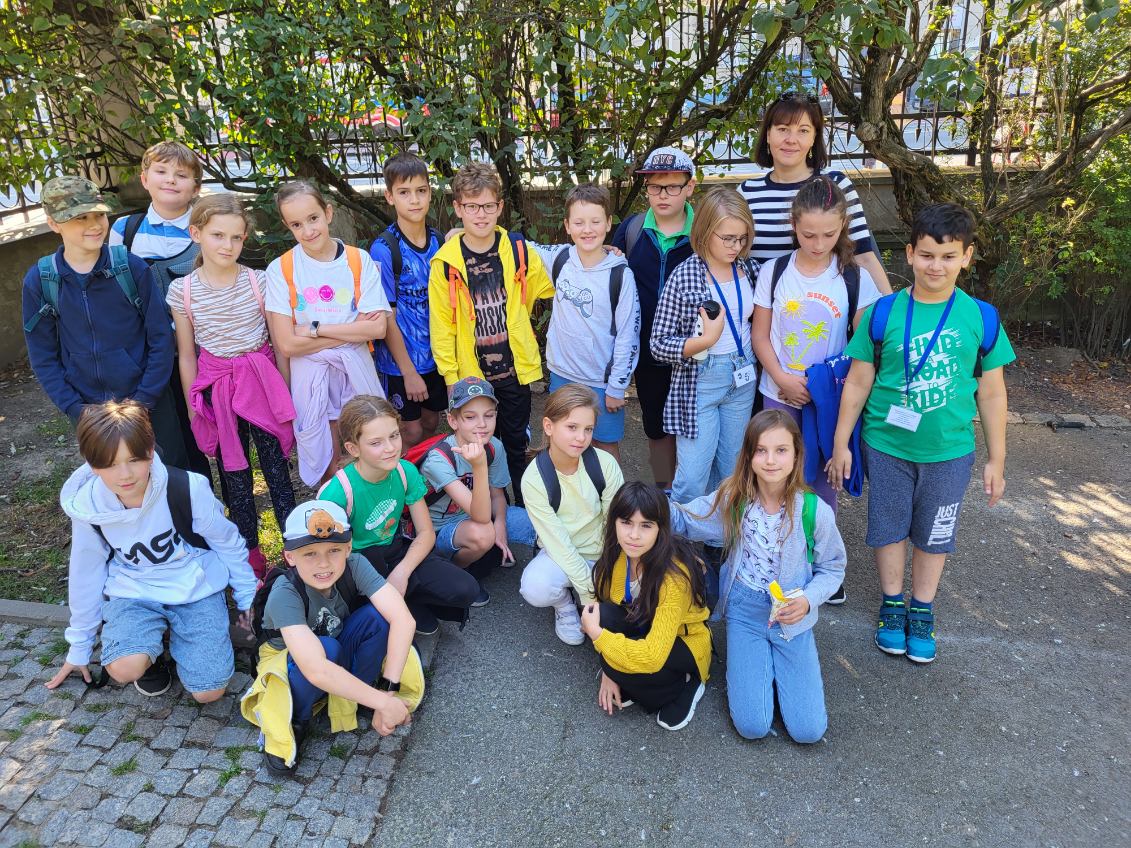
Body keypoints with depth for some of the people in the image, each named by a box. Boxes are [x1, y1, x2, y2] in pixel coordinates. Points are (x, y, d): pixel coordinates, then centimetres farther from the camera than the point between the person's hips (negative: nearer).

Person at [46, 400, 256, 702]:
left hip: (196, 587, -1)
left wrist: (247, 596, 4)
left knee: (209, 692, -10)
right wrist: (79, 649, 13)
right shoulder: (87, 507, -15)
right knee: (125, 668, -28)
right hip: (134, 590, 1)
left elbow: (227, 542, -7)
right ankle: (151, 653, 9)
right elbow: (86, 574, 2)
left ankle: (174, 631, 18)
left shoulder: (188, 489, -24)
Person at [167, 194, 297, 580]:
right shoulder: (182, 290, -4)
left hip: (262, 380, -1)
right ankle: (250, 554, 26)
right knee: (234, 477, 12)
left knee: (277, 468, 4)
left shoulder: (258, 281, -5)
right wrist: (193, 408, 5)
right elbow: (186, 356, 3)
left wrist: (287, 393, 4)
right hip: (216, 388, 1)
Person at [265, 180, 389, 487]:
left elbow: (377, 328, -12)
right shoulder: (281, 269, -7)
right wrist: (352, 330, -14)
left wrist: (314, 328, -16)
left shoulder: (359, 261, -4)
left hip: (356, 370, 1)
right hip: (310, 376, 0)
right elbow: (286, 344, -13)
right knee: (325, 466, 12)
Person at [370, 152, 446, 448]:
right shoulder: (384, 249, -16)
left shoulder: (439, 242, 0)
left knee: (431, 423, 17)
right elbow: (386, 318, -14)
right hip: (400, 359, -5)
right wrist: (408, 372, -13)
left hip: (436, 355, 5)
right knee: (411, 432, 7)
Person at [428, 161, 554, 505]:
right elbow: (441, 324, -5)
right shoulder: (445, 263, -9)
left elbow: (548, 289, 13)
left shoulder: (519, 250, -4)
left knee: (516, 441, 15)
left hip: (515, 368, 1)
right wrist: (450, 375, -6)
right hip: (470, 373, -1)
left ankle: (522, 507, 31)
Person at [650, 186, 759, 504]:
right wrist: (706, 339, -23)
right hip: (698, 382, -5)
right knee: (692, 481, -3)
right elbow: (658, 345, -14)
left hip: (741, 380, 5)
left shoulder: (749, 270, 0)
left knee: (731, 474, 16)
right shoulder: (684, 276, -15)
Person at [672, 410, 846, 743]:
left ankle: (775, 664, 21)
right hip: (745, 612, 0)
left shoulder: (815, 511, -15)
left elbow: (832, 567, 0)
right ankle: (753, 665, 20)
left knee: (808, 730, -6)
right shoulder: (732, 500, -12)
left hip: (792, 616, 0)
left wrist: (808, 600, -19)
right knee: (752, 726, -10)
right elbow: (684, 520, 0)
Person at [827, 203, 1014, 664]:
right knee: (888, 528, 14)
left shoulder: (982, 318, -7)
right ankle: (892, 603, 37)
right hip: (886, 447, 0)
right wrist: (841, 443, 0)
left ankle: (922, 611, 36)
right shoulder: (883, 313, -9)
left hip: (949, 452, 1)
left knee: (933, 535, 15)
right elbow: (858, 382, -3)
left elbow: (991, 393, 1)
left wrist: (996, 460, 5)